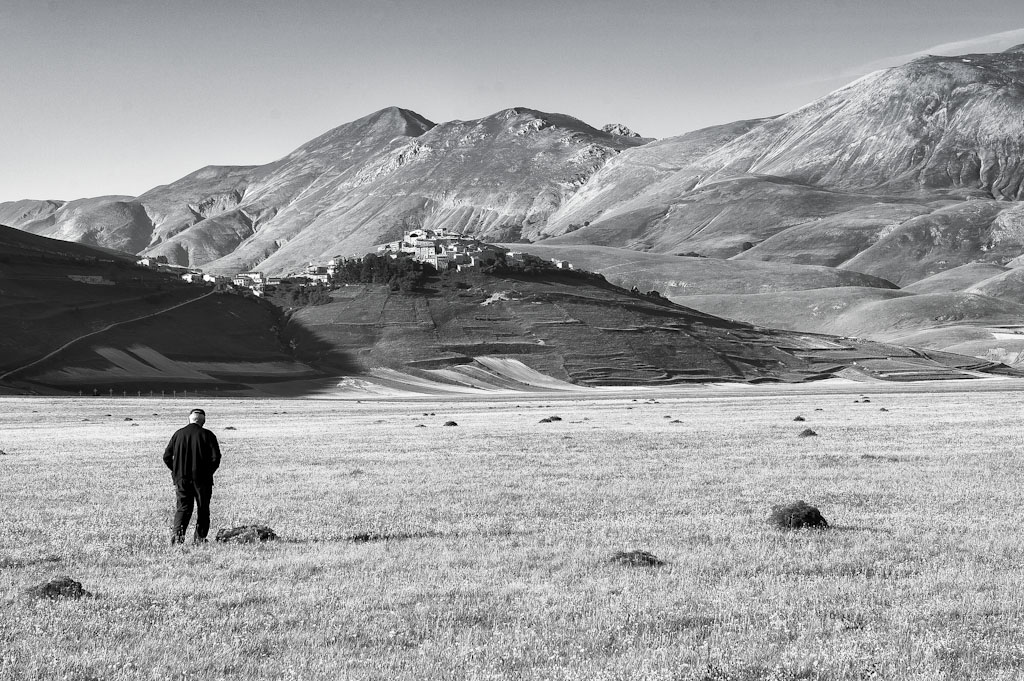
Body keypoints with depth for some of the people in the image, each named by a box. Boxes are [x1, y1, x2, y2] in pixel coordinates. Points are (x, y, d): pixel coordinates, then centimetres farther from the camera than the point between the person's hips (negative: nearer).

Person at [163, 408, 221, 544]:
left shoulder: (178, 434, 3)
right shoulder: (207, 435, -5)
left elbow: (166, 457, 4)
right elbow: (216, 457, -11)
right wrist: (208, 472, 5)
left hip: (181, 478, 2)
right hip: (202, 479, -2)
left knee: (183, 507, 6)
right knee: (203, 509, 10)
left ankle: (177, 531, -16)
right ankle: (200, 537, 10)